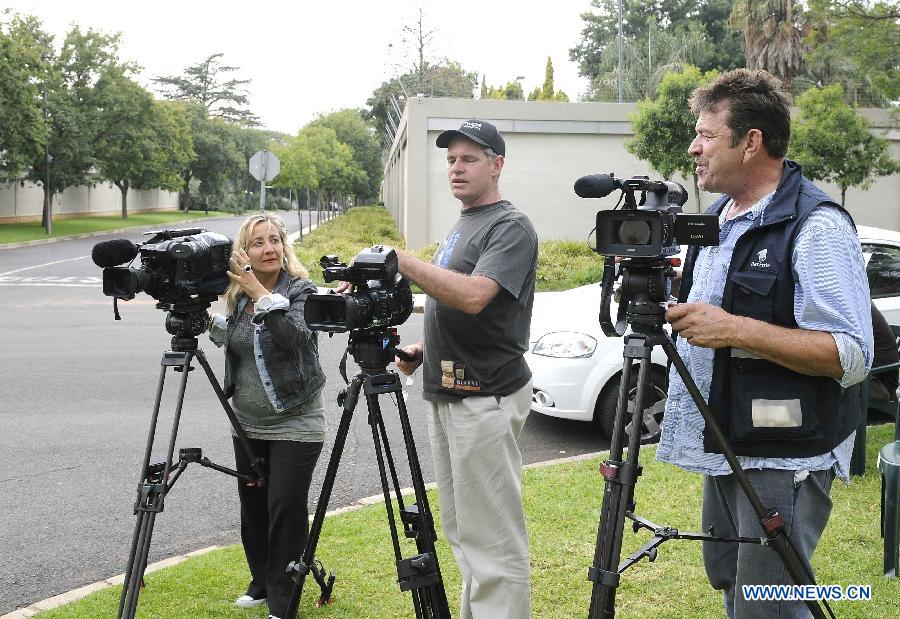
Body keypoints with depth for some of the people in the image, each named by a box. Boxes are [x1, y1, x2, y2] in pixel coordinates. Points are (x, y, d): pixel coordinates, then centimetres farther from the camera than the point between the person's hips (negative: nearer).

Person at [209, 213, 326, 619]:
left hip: (295, 423, -6)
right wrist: (210, 322, 5)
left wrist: (262, 294, -31)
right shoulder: (239, 296, 5)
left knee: (286, 509, -6)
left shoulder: (300, 289, -10)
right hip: (248, 424, 6)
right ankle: (262, 583, 33)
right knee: (253, 506, 14)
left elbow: (297, 337, -28)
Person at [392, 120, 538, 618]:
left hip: (484, 401, -10)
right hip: (444, 396, 10)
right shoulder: (460, 227, 19)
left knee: (492, 540, -6)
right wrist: (423, 347, 10)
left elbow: (473, 296, -26)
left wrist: (403, 261, -25)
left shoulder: (510, 227, -10)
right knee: (461, 533, 16)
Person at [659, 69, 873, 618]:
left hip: (784, 461, -9)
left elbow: (852, 355, -24)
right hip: (725, 448, 9)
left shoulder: (818, 227, -18)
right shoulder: (722, 215, 11)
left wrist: (735, 329, -29)